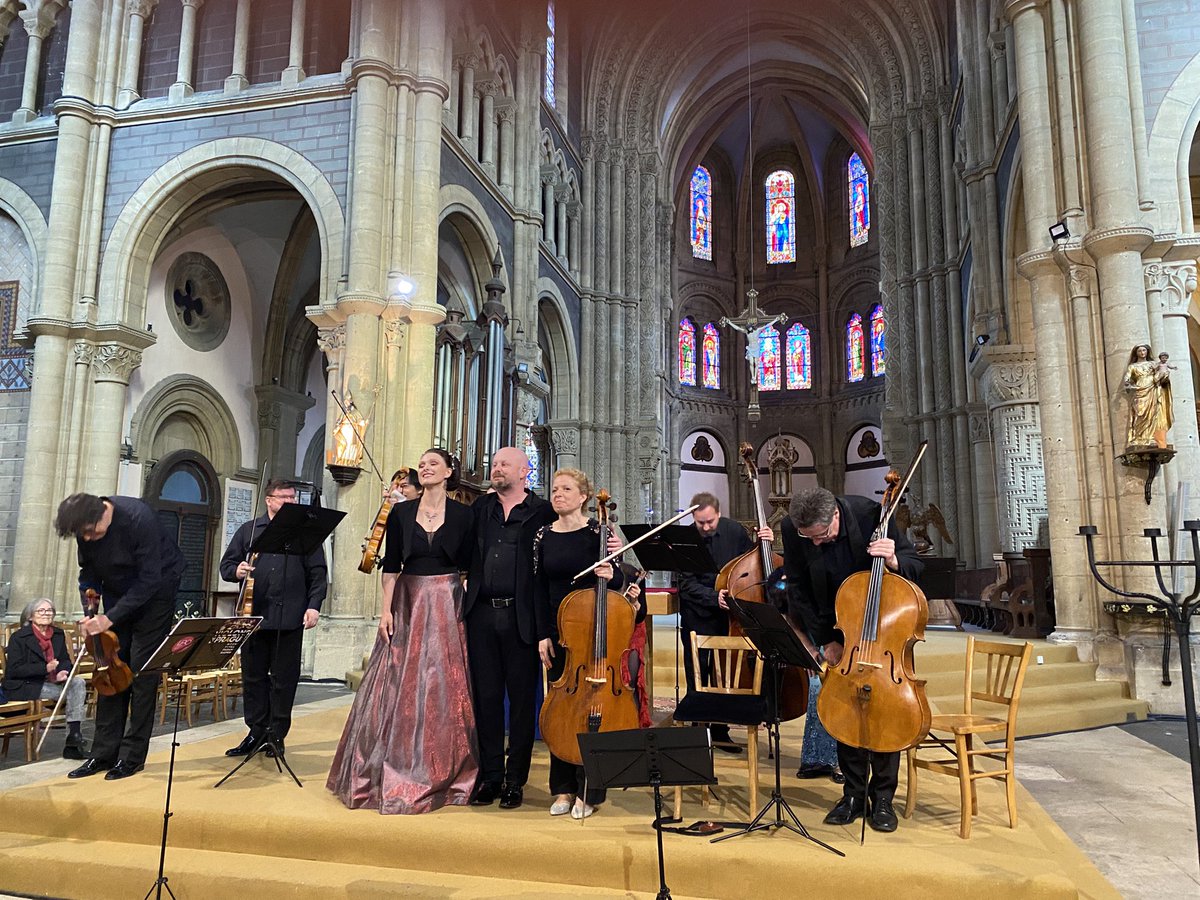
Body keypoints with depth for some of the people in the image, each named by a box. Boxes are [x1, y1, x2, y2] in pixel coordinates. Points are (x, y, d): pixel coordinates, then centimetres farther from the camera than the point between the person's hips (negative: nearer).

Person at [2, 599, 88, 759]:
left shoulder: (58, 634, 12)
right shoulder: (18, 637, -5)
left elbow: (65, 660, 14)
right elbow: (14, 670, -13)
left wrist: (63, 672, -12)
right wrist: (45, 668, -25)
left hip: (52, 682, 6)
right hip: (24, 687, -6)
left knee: (78, 683, -23)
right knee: (69, 690, -27)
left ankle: (74, 735, -25)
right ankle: (71, 744, -17)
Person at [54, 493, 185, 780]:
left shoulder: (139, 519, -31)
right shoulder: (85, 527, -12)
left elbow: (149, 580, -28)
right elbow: (89, 572, 5)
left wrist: (110, 617, -28)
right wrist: (90, 613, -7)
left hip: (154, 591, -6)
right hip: (118, 593, 6)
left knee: (142, 671, -7)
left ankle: (133, 755, 1)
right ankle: (104, 753, 10)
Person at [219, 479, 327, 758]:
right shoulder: (248, 530, 11)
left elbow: (318, 574, 2)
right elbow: (226, 565, 13)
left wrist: (313, 605, -8)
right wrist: (236, 571, -10)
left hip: (289, 619, -2)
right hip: (254, 615, 2)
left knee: (284, 678, 6)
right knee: (253, 675, 9)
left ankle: (277, 735, 18)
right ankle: (256, 732, 22)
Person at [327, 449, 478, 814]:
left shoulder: (463, 515, 1)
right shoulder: (401, 512, 5)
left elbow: (469, 566, 0)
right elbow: (391, 565, 3)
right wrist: (386, 609, -5)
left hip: (447, 608, -1)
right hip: (407, 606, 2)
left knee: (443, 692, 2)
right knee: (398, 690, 2)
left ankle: (441, 777, 15)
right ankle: (393, 772, 16)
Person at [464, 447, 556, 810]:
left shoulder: (543, 513, 0)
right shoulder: (480, 508, 12)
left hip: (521, 618, -3)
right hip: (482, 614, 3)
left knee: (522, 699, 5)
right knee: (486, 697, 10)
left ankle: (515, 779, 18)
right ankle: (490, 776, 22)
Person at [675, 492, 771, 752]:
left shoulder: (733, 531, -3)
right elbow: (687, 585, -16)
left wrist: (762, 542, -8)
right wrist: (713, 597, -31)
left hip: (728, 613, 3)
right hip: (697, 616, -3)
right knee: (697, 675, 4)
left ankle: (720, 731, 21)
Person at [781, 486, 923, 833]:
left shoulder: (872, 515, -24)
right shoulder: (793, 529, -19)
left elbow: (916, 564, -11)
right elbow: (798, 590, -7)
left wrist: (893, 561, -34)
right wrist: (825, 640, -9)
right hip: (836, 630, 2)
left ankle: (882, 797, 14)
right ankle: (854, 793, 17)